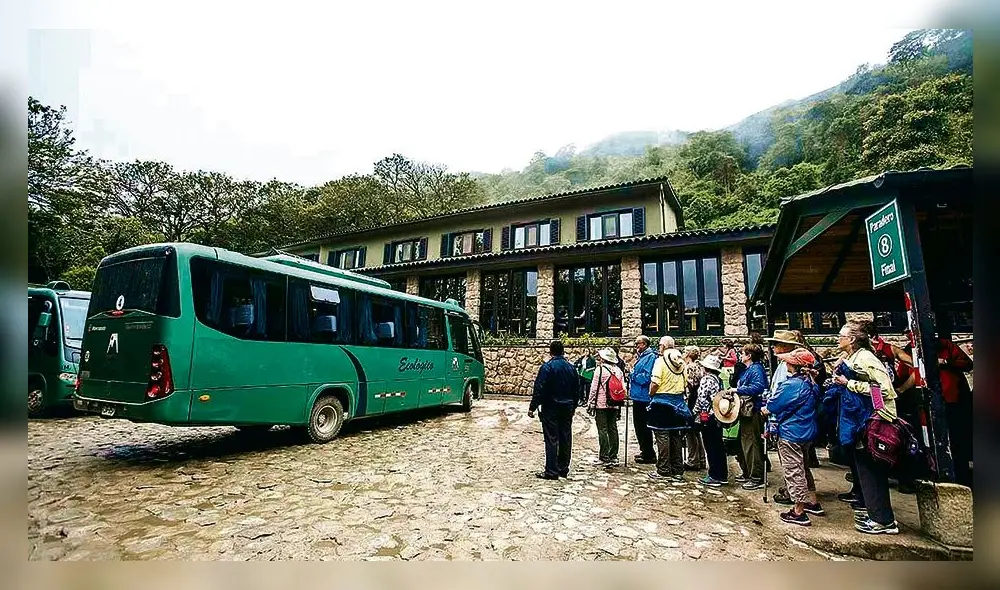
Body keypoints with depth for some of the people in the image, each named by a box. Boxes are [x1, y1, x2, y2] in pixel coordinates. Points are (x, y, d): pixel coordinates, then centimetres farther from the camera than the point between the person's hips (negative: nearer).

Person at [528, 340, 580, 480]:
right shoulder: (571, 367, 8)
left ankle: (551, 471, -1)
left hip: (550, 408, -6)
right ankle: (563, 469, 20)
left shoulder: (547, 367, -12)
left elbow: (539, 389, -16)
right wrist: (573, 407, 25)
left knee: (551, 439, -3)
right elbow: (576, 389, 14)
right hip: (567, 408, 6)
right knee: (565, 439, 11)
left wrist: (532, 407, -10)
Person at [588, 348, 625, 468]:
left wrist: (590, 404, -1)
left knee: (603, 430, -1)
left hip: (601, 404, -5)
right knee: (613, 429, 11)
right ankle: (614, 457, 14)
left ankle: (605, 457, -2)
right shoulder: (618, 370, 7)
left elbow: (594, 388, -9)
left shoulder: (600, 369, -9)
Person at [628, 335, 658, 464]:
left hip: (643, 398, -10)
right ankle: (645, 451, 30)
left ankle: (649, 455, 9)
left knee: (643, 427, -1)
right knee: (639, 425, 18)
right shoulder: (640, 356, 15)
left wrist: (633, 374, -10)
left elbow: (646, 377, -23)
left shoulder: (650, 357, -15)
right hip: (638, 396, 10)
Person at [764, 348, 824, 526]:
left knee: (794, 472, 0)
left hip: (791, 434, -9)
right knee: (804, 468, 24)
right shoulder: (811, 383, 4)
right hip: (807, 432, 9)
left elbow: (772, 407, -17)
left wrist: (764, 409, 6)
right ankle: (813, 503, 35)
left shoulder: (791, 385, -24)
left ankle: (799, 513, 8)